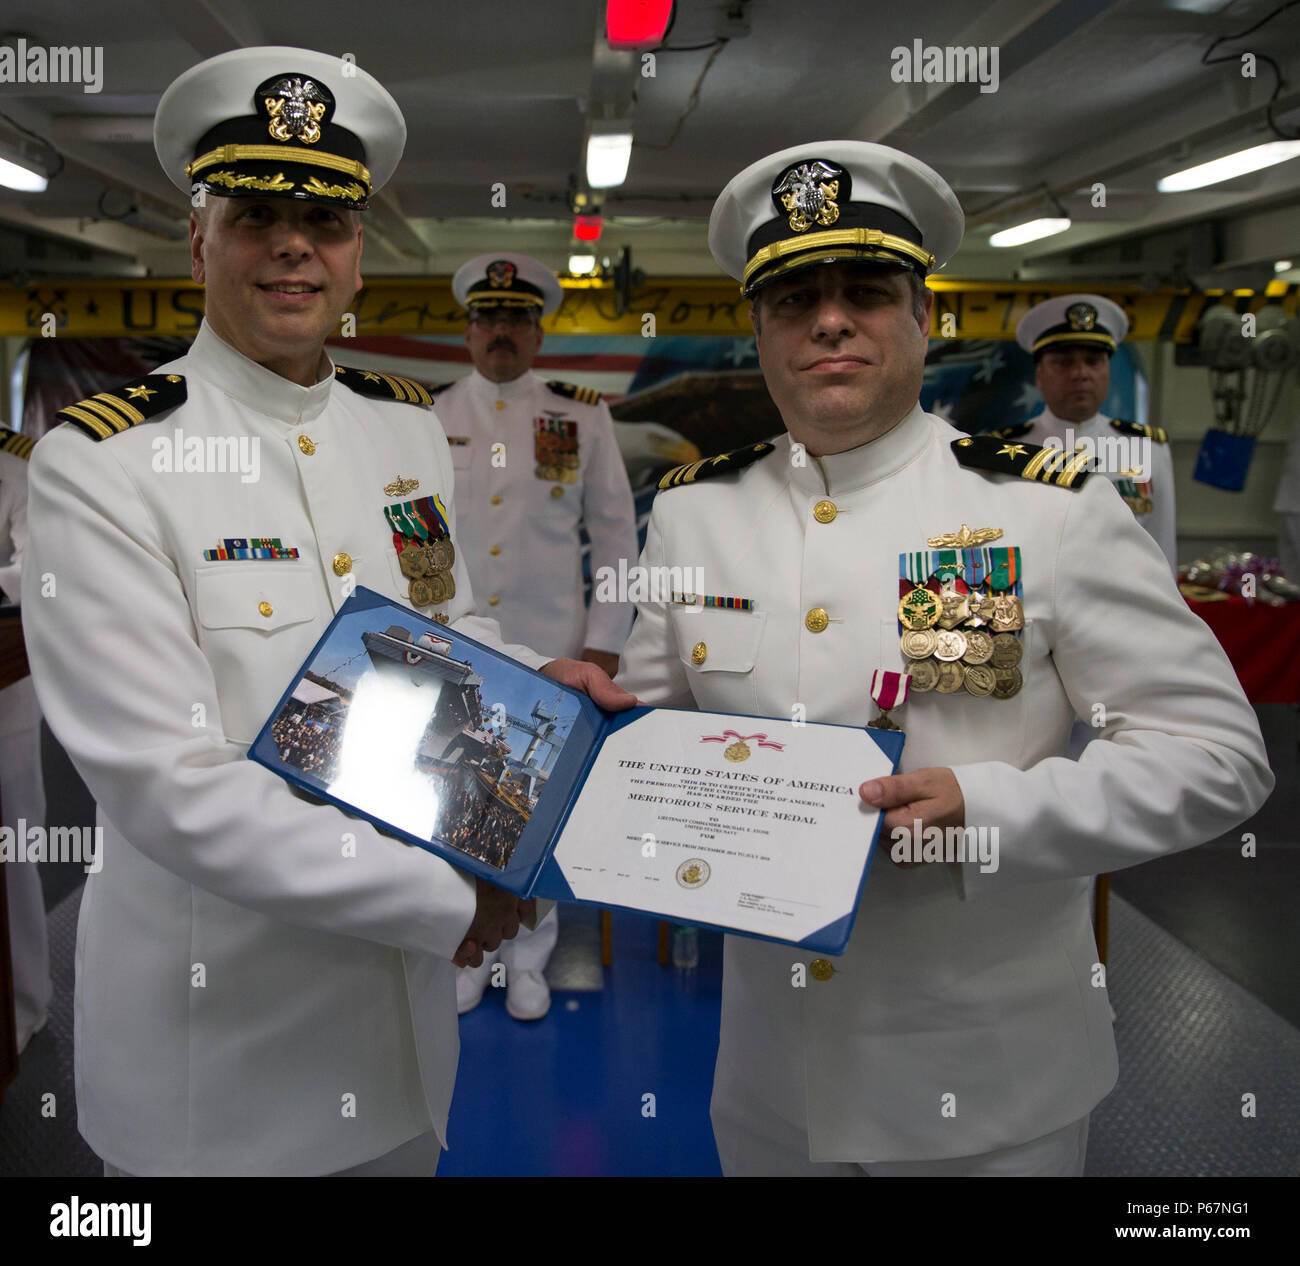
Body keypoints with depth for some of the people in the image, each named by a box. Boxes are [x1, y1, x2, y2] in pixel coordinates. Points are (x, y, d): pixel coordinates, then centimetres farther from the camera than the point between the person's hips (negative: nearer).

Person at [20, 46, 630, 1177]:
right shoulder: (100, 467, -17)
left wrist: (531, 680, -7)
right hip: (220, 1038, -5)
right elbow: (171, 788, -23)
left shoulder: (410, 426, 2)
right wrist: (449, 901, -21)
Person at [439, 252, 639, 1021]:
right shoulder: (429, 421, 6)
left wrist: (606, 640, -2)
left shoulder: (584, 417, 3)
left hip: (550, 649, -1)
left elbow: (615, 533, 3)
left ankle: (529, 958, 24)